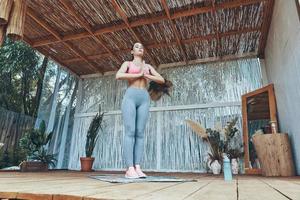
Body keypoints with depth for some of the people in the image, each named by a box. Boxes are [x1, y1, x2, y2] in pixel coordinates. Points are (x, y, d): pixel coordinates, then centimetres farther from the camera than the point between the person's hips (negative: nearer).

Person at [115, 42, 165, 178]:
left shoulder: (148, 66, 25)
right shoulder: (127, 64, 16)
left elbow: (162, 80, 12)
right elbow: (118, 76, -7)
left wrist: (146, 76, -2)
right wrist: (139, 75, -5)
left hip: (144, 99, 4)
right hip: (130, 97, -3)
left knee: (140, 133, -7)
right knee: (130, 132, -16)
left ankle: (137, 168, -9)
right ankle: (129, 169, -18)